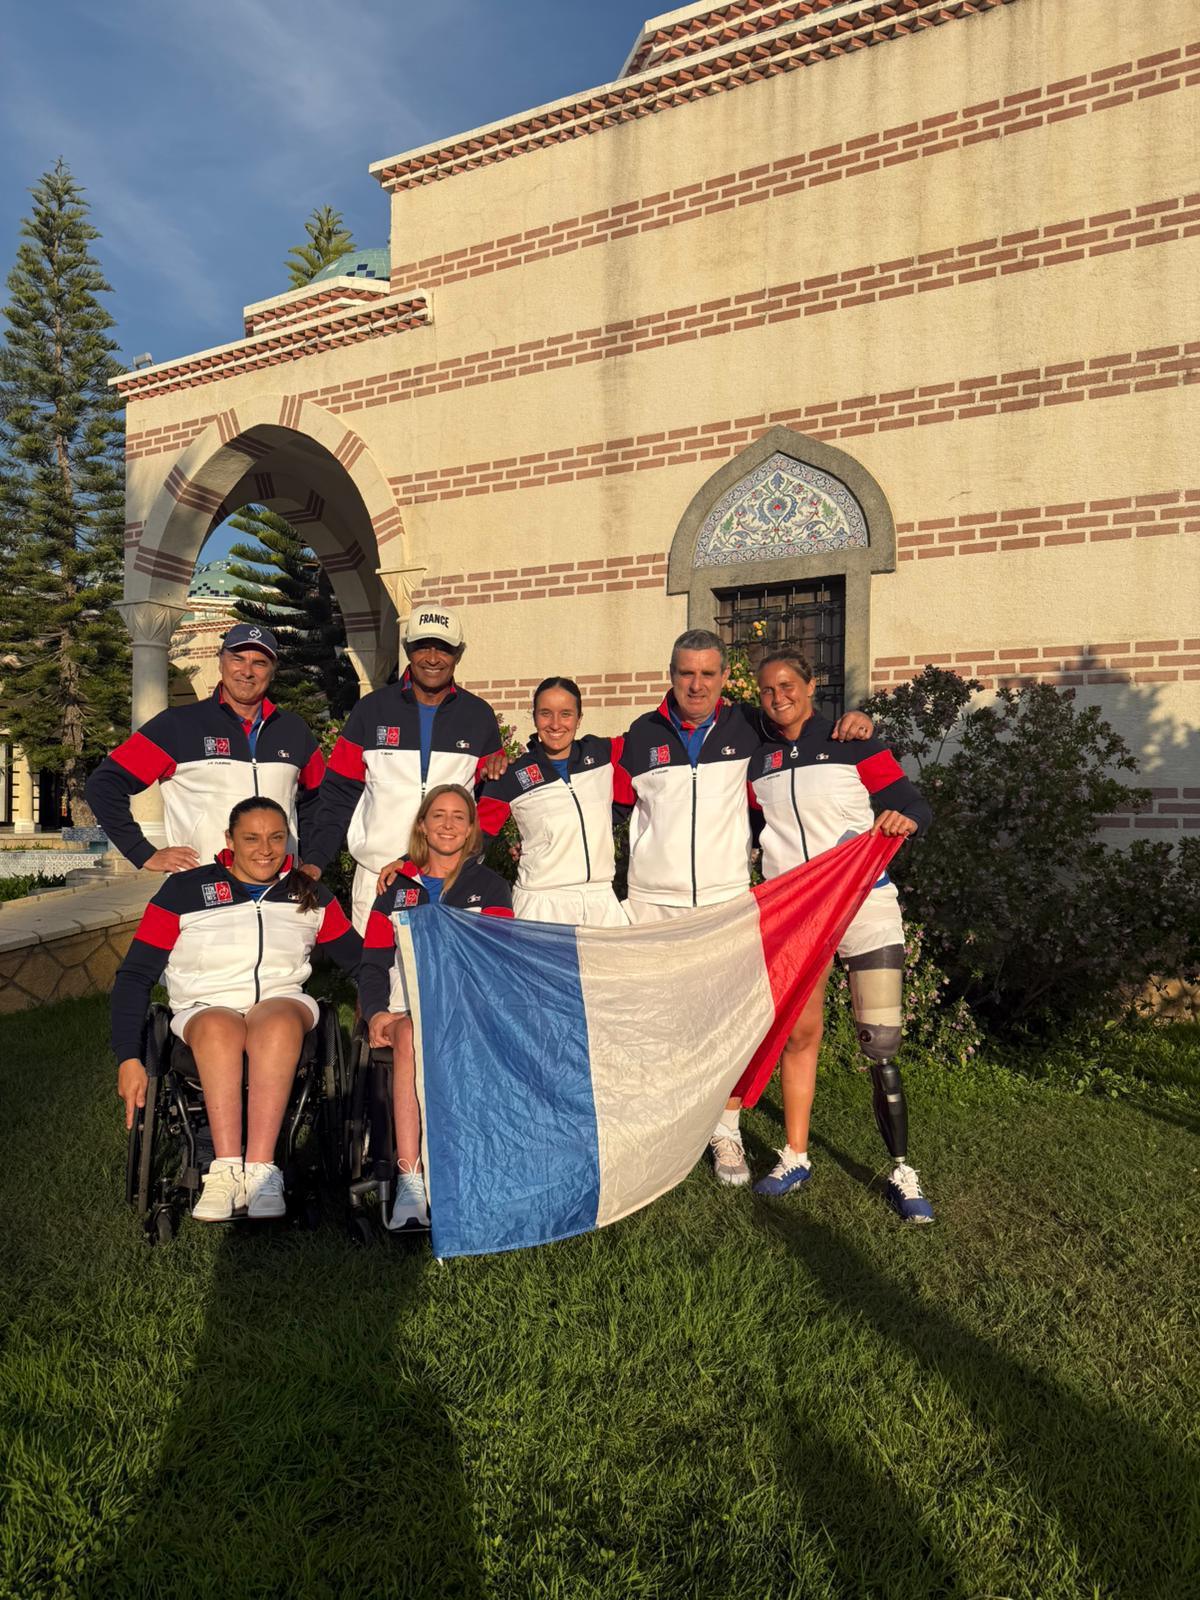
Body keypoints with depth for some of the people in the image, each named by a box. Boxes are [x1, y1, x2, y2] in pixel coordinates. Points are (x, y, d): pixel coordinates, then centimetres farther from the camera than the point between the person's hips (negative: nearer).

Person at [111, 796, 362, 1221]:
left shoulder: (309, 895, 13)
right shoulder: (184, 890, 6)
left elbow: (359, 958, 13)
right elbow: (135, 975, 3)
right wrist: (129, 1058, -7)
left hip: (284, 1001, 1)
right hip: (205, 1009, -1)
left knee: (278, 1019, -36)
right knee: (219, 1026, -37)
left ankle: (259, 1170, -41)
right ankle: (227, 1170, -41)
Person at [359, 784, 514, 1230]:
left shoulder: (490, 887, 15)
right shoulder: (397, 887, 19)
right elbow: (373, 963, 13)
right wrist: (375, 1012, -7)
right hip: (405, 1007, 1)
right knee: (408, 1036, -35)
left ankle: (410, 1179, -36)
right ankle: (410, 1179, -39)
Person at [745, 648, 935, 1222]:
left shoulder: (852, 743, 0)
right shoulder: (757, 760, 10)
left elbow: (910, 801, -3)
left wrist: (904, 818, -23)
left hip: (864, 906, -3)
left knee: (880, 1046, -5)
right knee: (799, 1034, 8)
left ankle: (902, 1173, 8)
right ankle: (796, 1157, 23)